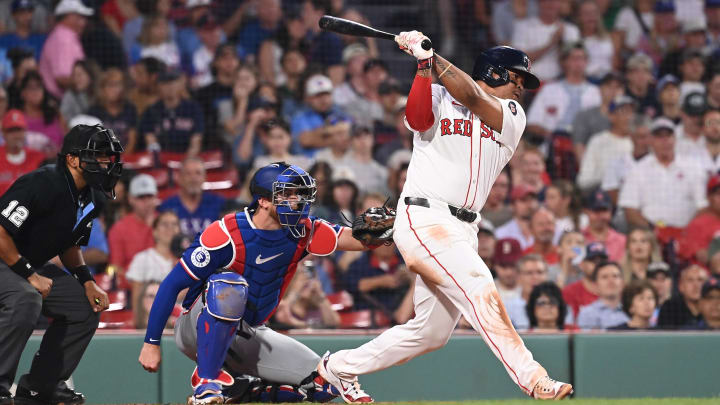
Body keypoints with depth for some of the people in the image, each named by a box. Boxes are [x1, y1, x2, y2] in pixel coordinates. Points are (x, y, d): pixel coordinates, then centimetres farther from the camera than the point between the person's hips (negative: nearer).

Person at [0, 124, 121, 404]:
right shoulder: (43, 184, -26)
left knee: (85, 308, 3)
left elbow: (70, 245, 17)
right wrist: (29, 274, -27)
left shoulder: (93, 200, 2)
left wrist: (86, 281, 2)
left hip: (33, 266, 10)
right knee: (25, 299, -36)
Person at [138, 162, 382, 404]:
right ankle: (206, 382, -29)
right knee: (230, 285, -37)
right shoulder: (227, 234, -22)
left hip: (247, 337, 6)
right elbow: (172, 284, -19)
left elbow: (356, 240, -13)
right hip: (198, 330, -6)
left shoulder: (302, 231, -5)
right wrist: (151, 343, -20)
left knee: (325, 383, -5)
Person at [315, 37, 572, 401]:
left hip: (464, 231, 6)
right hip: (425, 219, -6)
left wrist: (431, 56, -11)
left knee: (431, 333, 9)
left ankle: (340, 366, 26)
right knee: (481, 291, -25)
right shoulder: (438, 98, 7)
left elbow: (472, 98, -5)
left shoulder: (512, 116, 14)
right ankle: (532, 379, -34)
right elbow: (418, 118, -16)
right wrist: (424, 65, -25)